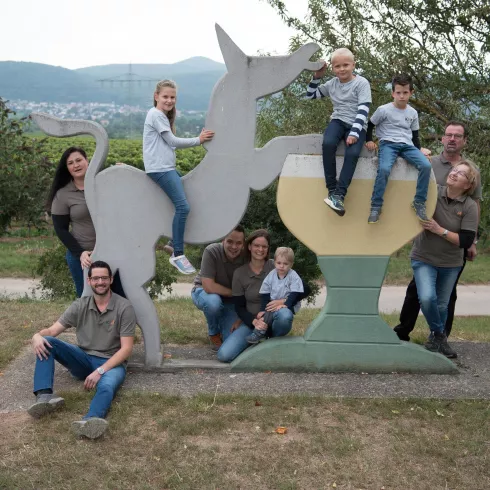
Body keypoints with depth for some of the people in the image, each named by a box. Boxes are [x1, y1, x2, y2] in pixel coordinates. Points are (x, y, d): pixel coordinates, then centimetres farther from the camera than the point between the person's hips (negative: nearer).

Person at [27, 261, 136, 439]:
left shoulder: (124, 307, -10)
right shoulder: (80, 306, 2)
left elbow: (126, 348, -13)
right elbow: (51, 331, -2)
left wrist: (100, 371, -24)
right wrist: (37, 335, -28)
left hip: (111, 363, -4)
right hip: (83, 359, 4)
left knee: (106, 386, -40)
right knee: (45, 342, -17)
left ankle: (92, 420, -73)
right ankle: (44, 397, -35)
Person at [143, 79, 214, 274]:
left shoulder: (163, 116, 22)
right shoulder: (156, 114, -8)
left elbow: (169, 143, 13)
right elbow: (172, 141, -11)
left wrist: (198, 138, 5)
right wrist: (198, 140, -3)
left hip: (168, 168, 10)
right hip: (160, 169, -10)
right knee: (183, 206, -18)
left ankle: (174, 243, 16)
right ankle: (178, 255, -14)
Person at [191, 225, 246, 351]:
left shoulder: (245, 257, -21)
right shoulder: (211, 252, -29)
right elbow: (209, 287, -32)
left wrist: (240, 319, -18)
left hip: (230, 300, 2)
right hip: (204, 292, -2)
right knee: (213, 301, -38)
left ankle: (222, 320, 21)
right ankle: (214, 334, -5)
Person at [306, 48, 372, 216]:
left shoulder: (362, 83, -4)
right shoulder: (332, 83, 11)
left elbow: (363, 110, -13)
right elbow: (310, 95, 20)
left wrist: (354, 133, -24)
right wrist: (317, 77, 3)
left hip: (356, 125, -3)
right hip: (338, 121, 3)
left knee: (352, 153, -32)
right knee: (328, 143, -31)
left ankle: (339, 195, -33)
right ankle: (332, 189, -26)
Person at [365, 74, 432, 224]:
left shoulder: (413, 113, 14)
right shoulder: (383, 110, 1)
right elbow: (369, 126, 10)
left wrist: (419, 149, 6)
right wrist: (369, 140, -3)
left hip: (407, 146, 4)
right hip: (388, 144, -4)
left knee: (426, 165, -22)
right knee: (384, 169, -35)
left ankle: (419, 203, -10)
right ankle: (376, 206, -23)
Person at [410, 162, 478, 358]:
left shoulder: (470, 206, -11)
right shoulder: (432, 192, -10)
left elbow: (466, 241, -15)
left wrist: (440, 230, -24)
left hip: (451, 263, 1)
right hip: (423, 259, -1)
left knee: (442, 305, 10)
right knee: (427, 298, -20)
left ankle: (436, 337, 37)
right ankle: (439, 334, 8)